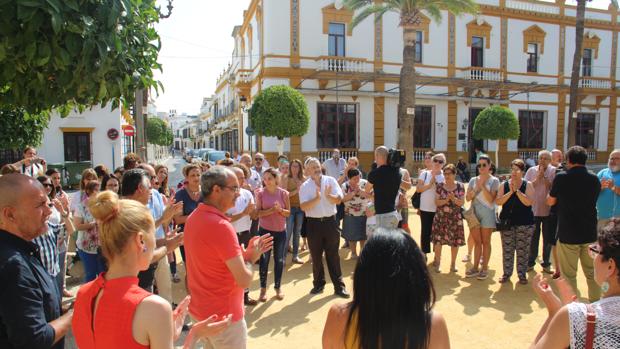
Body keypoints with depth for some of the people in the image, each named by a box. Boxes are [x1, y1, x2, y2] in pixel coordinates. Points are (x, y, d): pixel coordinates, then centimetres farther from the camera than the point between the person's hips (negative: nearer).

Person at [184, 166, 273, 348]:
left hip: (201, 308, 9)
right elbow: (244, 280, -25)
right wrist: (251, 257, -7)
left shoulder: (194, 217, 1)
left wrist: (246, 252, 5)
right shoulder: (221, 225, -27)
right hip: (223, 315, -8)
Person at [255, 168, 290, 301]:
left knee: (279, 260, 10)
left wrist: (280, 209, -20)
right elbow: (258, 212, -11)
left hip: (281, 231, 2)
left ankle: (278, 287, 25)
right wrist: (272, 210, -25)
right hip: (265, 230, -1)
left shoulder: (283, 193, -4)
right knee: (264, 260, 5)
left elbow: (288, 212, 0)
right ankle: (263, 288, 19)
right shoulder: (260, 193, -7)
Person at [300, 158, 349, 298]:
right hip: (313, 223, 0)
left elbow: (338, 200, -7)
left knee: (333, 255, 7)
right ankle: (318, 284, 27)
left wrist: (328, 196, -25)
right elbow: (304, 206, -14)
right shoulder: (305, 186, -3)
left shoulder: (331, 180, 0)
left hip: (330, 221, 0)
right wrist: (317, 198, -27)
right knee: (316, 256, 11)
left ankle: (339, 286, 15)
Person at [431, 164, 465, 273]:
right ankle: (437, 262, 12)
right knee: (438, 240, -4)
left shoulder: (460, 186, 1)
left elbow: (462, 203, -1)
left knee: (455, 241, 4)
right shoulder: (440, 186, 1)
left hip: (455, 218, 0)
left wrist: (454, 199, -19)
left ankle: (453, 264, 20)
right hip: (441, 217, 0)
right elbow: (436, 202, -2)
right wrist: (446, 200, -18)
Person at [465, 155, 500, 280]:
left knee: (485, 242, 4)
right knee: (477, 242, 10)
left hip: (487, 213, -3)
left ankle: (484, 268, 12)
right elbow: (468, 198, 2)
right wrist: (476, 188, -11)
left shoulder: (494, 181, -3)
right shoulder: (473, 180, 8)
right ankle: (475, 267, 16)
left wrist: (482, 186, -15)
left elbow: (491, 199, -11)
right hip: (474, 213, 4)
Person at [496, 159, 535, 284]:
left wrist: (517, 190, -17)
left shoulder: (528, 185, 0)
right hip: (507, 222, 2)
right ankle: (507, 273, 18)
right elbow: (498, 201, -6)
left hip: (524, 223, -1)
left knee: (522, 250, 3)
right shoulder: (504, 185, 4)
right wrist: (510, 192, -15)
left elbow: (528, 202, -14)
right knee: (507, 249, 6)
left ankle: (522, 274, 16)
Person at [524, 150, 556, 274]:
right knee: (533, 238, 9)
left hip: (548, 210, -1)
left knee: (548, 239, 8)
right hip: (533, 210, 1)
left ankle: (546, 264, 19)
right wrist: (537, 178, -14)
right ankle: (530, 262, 20)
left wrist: (544, 176, -17)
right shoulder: (531, 170, 3)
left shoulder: (553, 171, -3)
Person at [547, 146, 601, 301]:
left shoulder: (561, 177, -10)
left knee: (569, 274, 6)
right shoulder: (594, 179, 0)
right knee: (592, 273, 16)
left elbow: (550, 201, 2)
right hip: (590, 234, 4)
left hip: (567, 234, -4)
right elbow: (593, 200, 16)